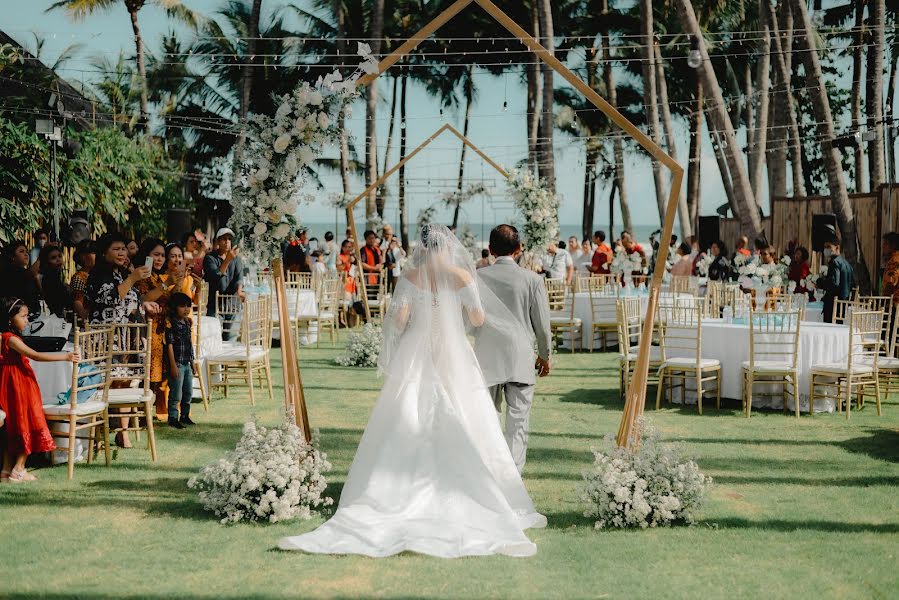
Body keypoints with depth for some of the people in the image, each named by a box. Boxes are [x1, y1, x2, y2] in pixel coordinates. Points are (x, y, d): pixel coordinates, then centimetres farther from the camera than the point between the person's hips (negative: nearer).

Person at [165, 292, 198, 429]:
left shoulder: (187, 323, 11)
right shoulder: (171, 324, -14)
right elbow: (170, 345, -16)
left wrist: (192, 362, 18)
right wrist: (173, 365, -18)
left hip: (187, 363, 8)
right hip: (177, 363, -8)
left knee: (188, 393, 15)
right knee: (176, 394, -3)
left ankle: (185, 416, 28)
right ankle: (173, 418, 6)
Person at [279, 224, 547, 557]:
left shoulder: (410, 276, -1)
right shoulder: (462, 276, -2)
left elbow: (398, 319, -9)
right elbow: (478, 320, -2)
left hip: (415, 361, 0)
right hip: (454, 362, 0)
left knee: (401, 435, 2)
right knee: (469, 438, 3)